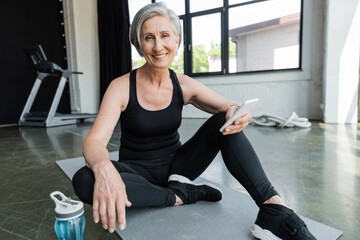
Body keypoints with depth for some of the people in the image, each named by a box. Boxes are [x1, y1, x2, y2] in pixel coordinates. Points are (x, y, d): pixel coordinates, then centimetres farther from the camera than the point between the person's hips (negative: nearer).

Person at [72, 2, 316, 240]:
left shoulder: (184, 86, -5)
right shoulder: (122, 87, -14)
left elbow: (231, 107, -8)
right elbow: (94, 141, -23)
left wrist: (236, 114, -33)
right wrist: (103, 168, -47)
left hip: (175, 166, 2)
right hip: (139, 171, -1)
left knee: (225, 121, -18)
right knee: (84, 180, -33)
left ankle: (274, 209, -25)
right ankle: (179, 196, -18)